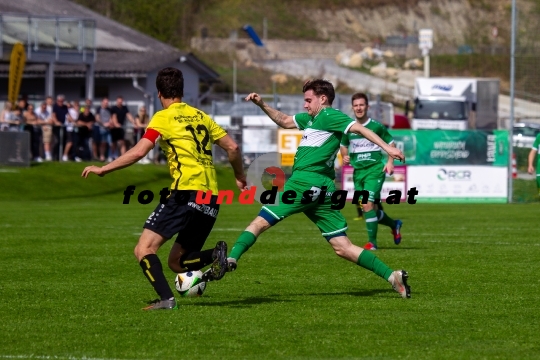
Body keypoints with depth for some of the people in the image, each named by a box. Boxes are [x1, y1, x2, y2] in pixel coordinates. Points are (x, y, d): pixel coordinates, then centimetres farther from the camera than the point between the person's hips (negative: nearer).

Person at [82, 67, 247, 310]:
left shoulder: (164, 117, 0)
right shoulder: (201, 116, 19)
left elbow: (138, 152, -10)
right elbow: (232, 147, 17)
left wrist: (103, 169, -2)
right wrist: (240, 176, 34)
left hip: (186, 192, -7)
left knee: (144, 250, -7)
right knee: (177, 262, 15)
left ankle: (166, 298, -26)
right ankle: (216, 256, -11)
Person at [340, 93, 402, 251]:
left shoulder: (376, 126, -3)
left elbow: (390, 143, 8)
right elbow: (343, 145, 23)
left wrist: (390, 162, -3)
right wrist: (345, 156, 2)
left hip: (375, 169, -5)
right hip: (358, 171, 5)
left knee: (367, 204, -18)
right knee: (369, 208, 9)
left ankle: (372, 242, -11)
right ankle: (394, 224, 37)